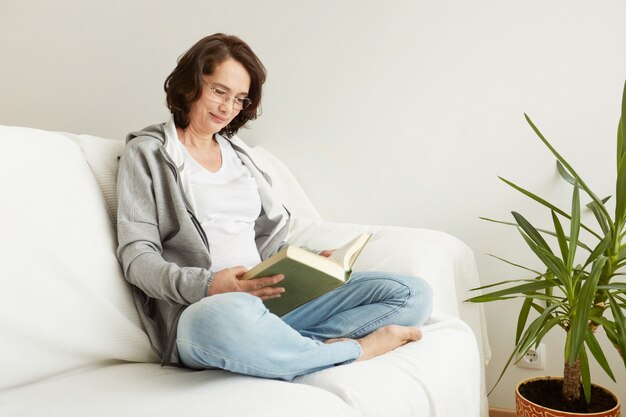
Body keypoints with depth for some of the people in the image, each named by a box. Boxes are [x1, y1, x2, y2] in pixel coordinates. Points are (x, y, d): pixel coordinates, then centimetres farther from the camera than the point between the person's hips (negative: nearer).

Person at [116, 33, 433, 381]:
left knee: (413, 294, -9)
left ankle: (283, 350, -24)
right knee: (228, 319, -44)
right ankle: (357, 349, -19)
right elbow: (136, 255, -2)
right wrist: (207, 285, -20)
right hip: (199, 309, -5)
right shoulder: (147, 152, 8)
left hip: (273, 300, 6)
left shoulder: (238, 153, 25)